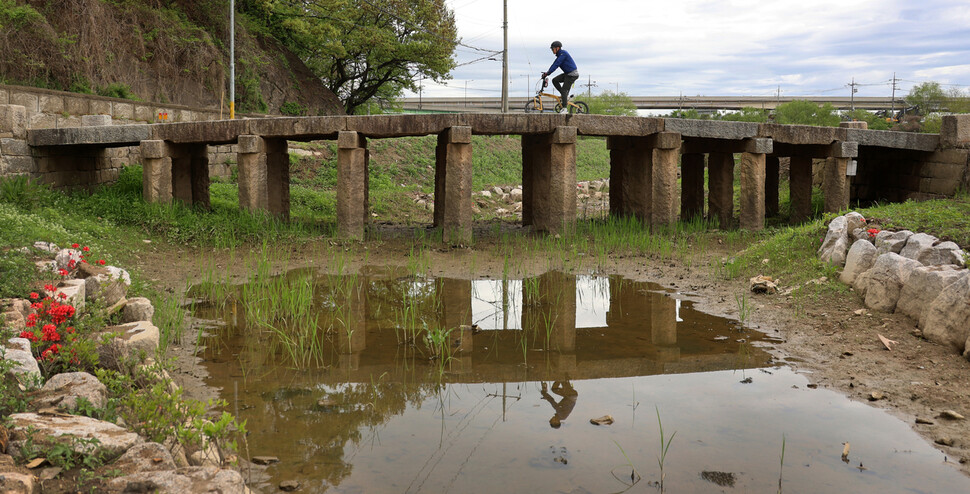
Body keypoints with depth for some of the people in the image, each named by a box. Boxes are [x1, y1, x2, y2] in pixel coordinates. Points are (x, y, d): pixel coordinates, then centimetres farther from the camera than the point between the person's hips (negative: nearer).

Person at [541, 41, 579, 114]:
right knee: (554, 80, 2)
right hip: (567, 73, 9)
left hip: (573, 74, -9)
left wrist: (548, 73, -24)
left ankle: (565, 109, -10)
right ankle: (566, 97, 7)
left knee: (564, 90, -13)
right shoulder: (559, 55, 14)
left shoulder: (563, 53, -17)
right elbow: (554, 64, 14)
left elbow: (556, 64, -23)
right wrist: (546, 73, 5)